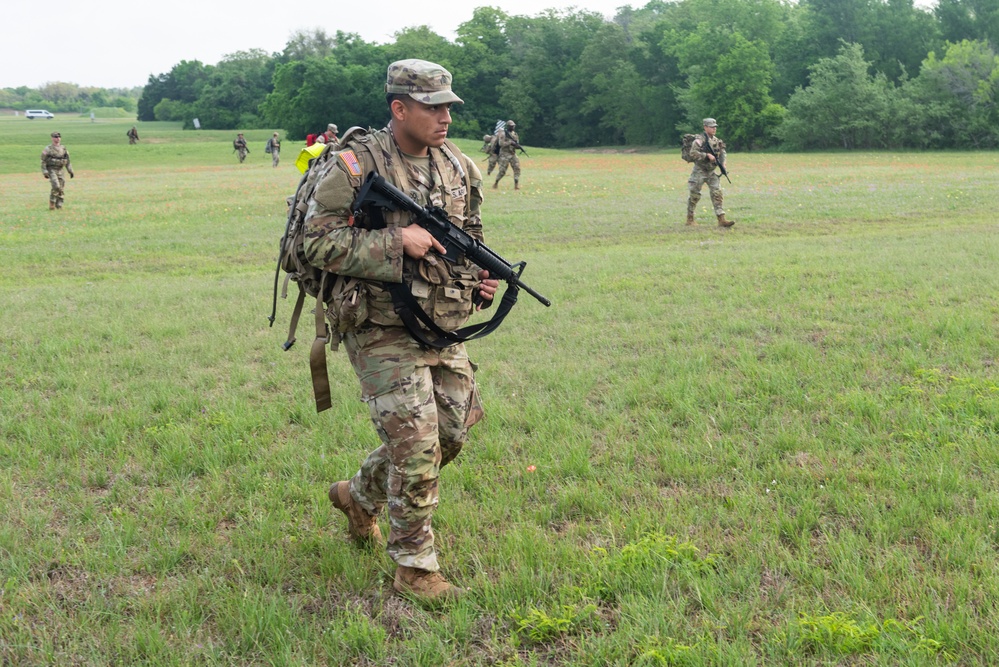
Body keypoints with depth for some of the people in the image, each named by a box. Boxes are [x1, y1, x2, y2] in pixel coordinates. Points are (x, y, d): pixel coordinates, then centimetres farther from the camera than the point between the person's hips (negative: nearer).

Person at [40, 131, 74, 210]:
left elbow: (67, 161, 15)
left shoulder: (63, 148, 10)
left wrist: (71, 171, 9)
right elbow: (43, 161, -5)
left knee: (61, 188, 1)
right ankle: (52, 203, -7)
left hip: (60, 170, 5)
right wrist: (45, 172, -14)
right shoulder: (48, 149, -4)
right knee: (56, 186, -20)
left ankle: (59, 205, 10)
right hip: (51, 170, -5)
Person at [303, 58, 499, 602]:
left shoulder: (458, 168, 7)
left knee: (451, 434, 14)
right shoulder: (356, 166, -14)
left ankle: (360, 496, 37)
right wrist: (396, 241, -24)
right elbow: (317, 241, -19)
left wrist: (480, 278, 1)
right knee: (415, 447, -8)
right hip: (384, 335, -7)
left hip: (443, 332, 7)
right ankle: (414, 568, 10)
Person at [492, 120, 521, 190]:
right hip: (505, 154, -6)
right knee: (502, 171, -5)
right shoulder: (503, 133, -9)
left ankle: (516, 185, -6)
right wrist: (510, 142, -25)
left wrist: (517, 145, -10)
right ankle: (496, 183, 16)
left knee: (517, 168, -7)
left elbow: (516, 142, 15)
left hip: (513, 154, 6)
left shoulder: (514, 134, 10)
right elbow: (501, 143, -19)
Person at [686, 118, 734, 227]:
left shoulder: (716, 140, 8)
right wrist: (707, 155, -26)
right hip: (699, 172, -6)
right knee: (695, 195, 2)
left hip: (711, 172, 6)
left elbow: (722, 152, 19)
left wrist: (722, 163, 0)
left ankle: (722, 219, -9)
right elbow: (693, 153, -23)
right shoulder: (700, 140, -13)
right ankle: (690, 219, 16)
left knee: (717, 193, -5)